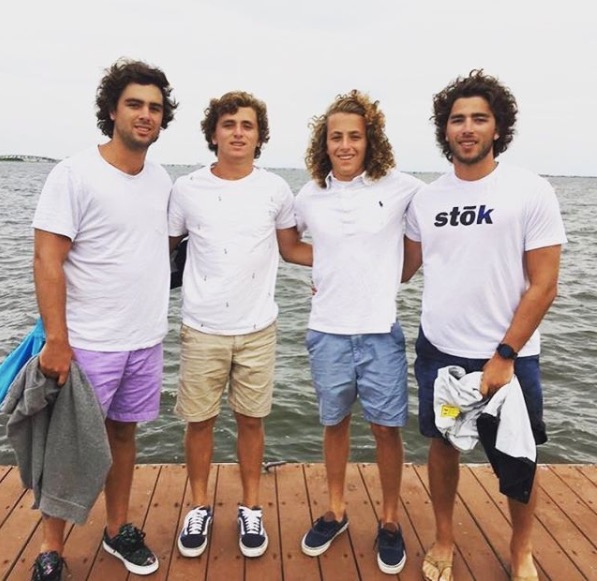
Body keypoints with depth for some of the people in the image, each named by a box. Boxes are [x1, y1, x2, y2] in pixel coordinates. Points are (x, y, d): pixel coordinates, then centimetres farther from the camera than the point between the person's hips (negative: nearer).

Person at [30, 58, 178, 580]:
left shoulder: (163, 180, 6)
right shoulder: (74, 174, -11)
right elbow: (47, 260, -14)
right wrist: (56, 340, -19)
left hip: (146, 340, 5)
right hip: (87, 343, -5)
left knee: (123, 434, 17)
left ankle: (119, 530, 33)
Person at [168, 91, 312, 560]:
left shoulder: (275, 189, 0)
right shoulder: (187, 189, -3)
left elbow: (292, 249, 10)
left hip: (257, 328, 1)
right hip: (202, 329, 0)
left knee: (251, 420, 11)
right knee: (200, 421, 9)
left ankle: (251, 508, 30)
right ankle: (200, 507, 31)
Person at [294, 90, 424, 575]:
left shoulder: (400, 187, -5)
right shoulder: (308, 197, 2)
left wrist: (389, 276, 5)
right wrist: (331, 274, 9)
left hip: (380, 329, -2)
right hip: (327, 330, 2)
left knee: (387, 427, 7)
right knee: (335, 423, 15)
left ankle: (389, 520, 27)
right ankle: (336, 511, 34)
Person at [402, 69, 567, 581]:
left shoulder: (532, 192, -8)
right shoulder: (426, 198, 2)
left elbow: (543, 286, -10)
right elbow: (404, 268, 12)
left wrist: (504, 356, -13)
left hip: (509, 355, -2)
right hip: (438, 350, 3)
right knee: (442, 445, 15)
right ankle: (444, 539, 38)